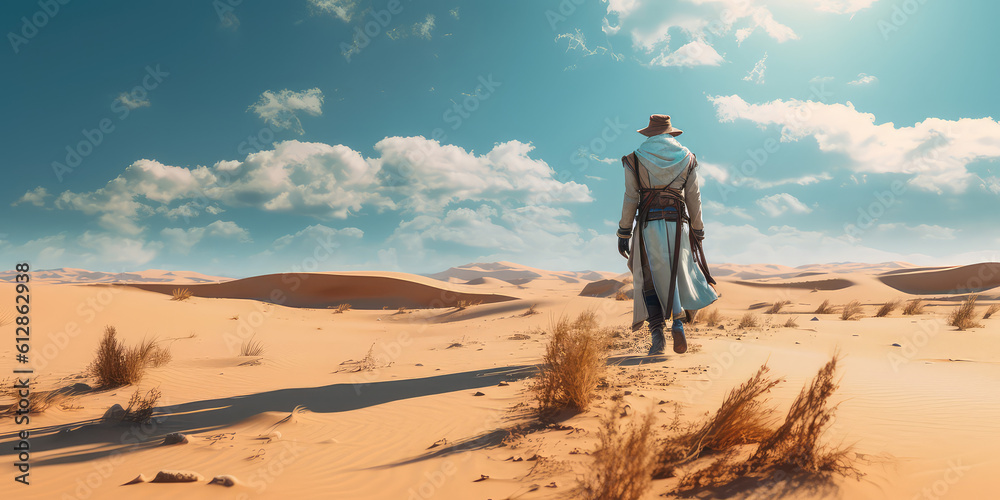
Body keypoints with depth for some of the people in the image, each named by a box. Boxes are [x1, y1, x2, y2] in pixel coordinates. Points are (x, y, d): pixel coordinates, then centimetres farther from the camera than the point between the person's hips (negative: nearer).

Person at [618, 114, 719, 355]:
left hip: (649, 225, -1)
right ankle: (677, 322, -7)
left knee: (649, 280, 5)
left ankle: (657, 332, -7)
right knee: (677, 275, 13)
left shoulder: (636, 159, 4)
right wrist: (698, 232, 14)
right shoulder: (686, 159, 10)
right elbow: (694, 199, 8)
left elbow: (630, 199, 0)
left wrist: (624, 234, 3)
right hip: (678, 224, 2)